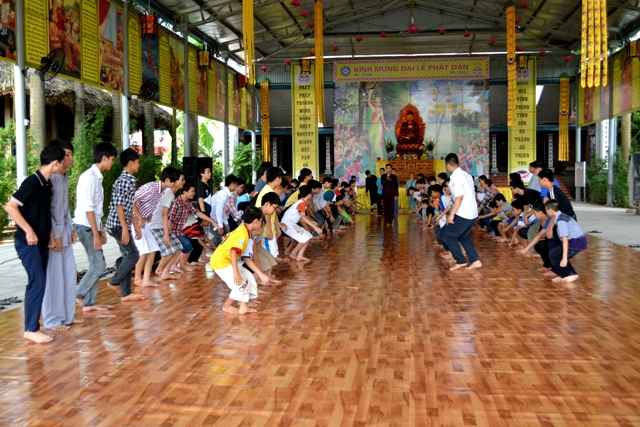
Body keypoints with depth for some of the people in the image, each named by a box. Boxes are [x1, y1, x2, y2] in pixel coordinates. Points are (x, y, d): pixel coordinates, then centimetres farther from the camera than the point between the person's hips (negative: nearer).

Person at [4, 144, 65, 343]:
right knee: (37, 283, -9)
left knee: (39, 283, 10)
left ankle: (33, 326, 18)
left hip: (41, 242, 9)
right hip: (28, 242, -9)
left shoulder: (47, 184, 10)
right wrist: (28, 231, -21)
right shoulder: (32, 182, -16)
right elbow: (10, 207, -20)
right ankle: (31, 329, -1)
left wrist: (48, 234, 10)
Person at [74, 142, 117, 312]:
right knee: (99, 265, -7)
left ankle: (89, 303, 14)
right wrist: (96, 234, -20)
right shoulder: (89, 177, -17)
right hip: (86, 227, -9)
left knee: (96, 264, 9)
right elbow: (88, 209, -21)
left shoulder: (97, 177, 12)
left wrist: (100, 231, 17)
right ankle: (79, 295, 4)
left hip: (92, 227, 9)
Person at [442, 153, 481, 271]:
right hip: (472, 212, 9)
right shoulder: (466, 175, 11)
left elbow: (459, 197, -23)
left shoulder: (456, 178, -17)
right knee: (464, 236, 19)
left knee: (449, 235, 3)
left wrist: (451, 214, -19)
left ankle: (460, 261, 5)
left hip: (463, 213, -9)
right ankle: (475, 261, 13)